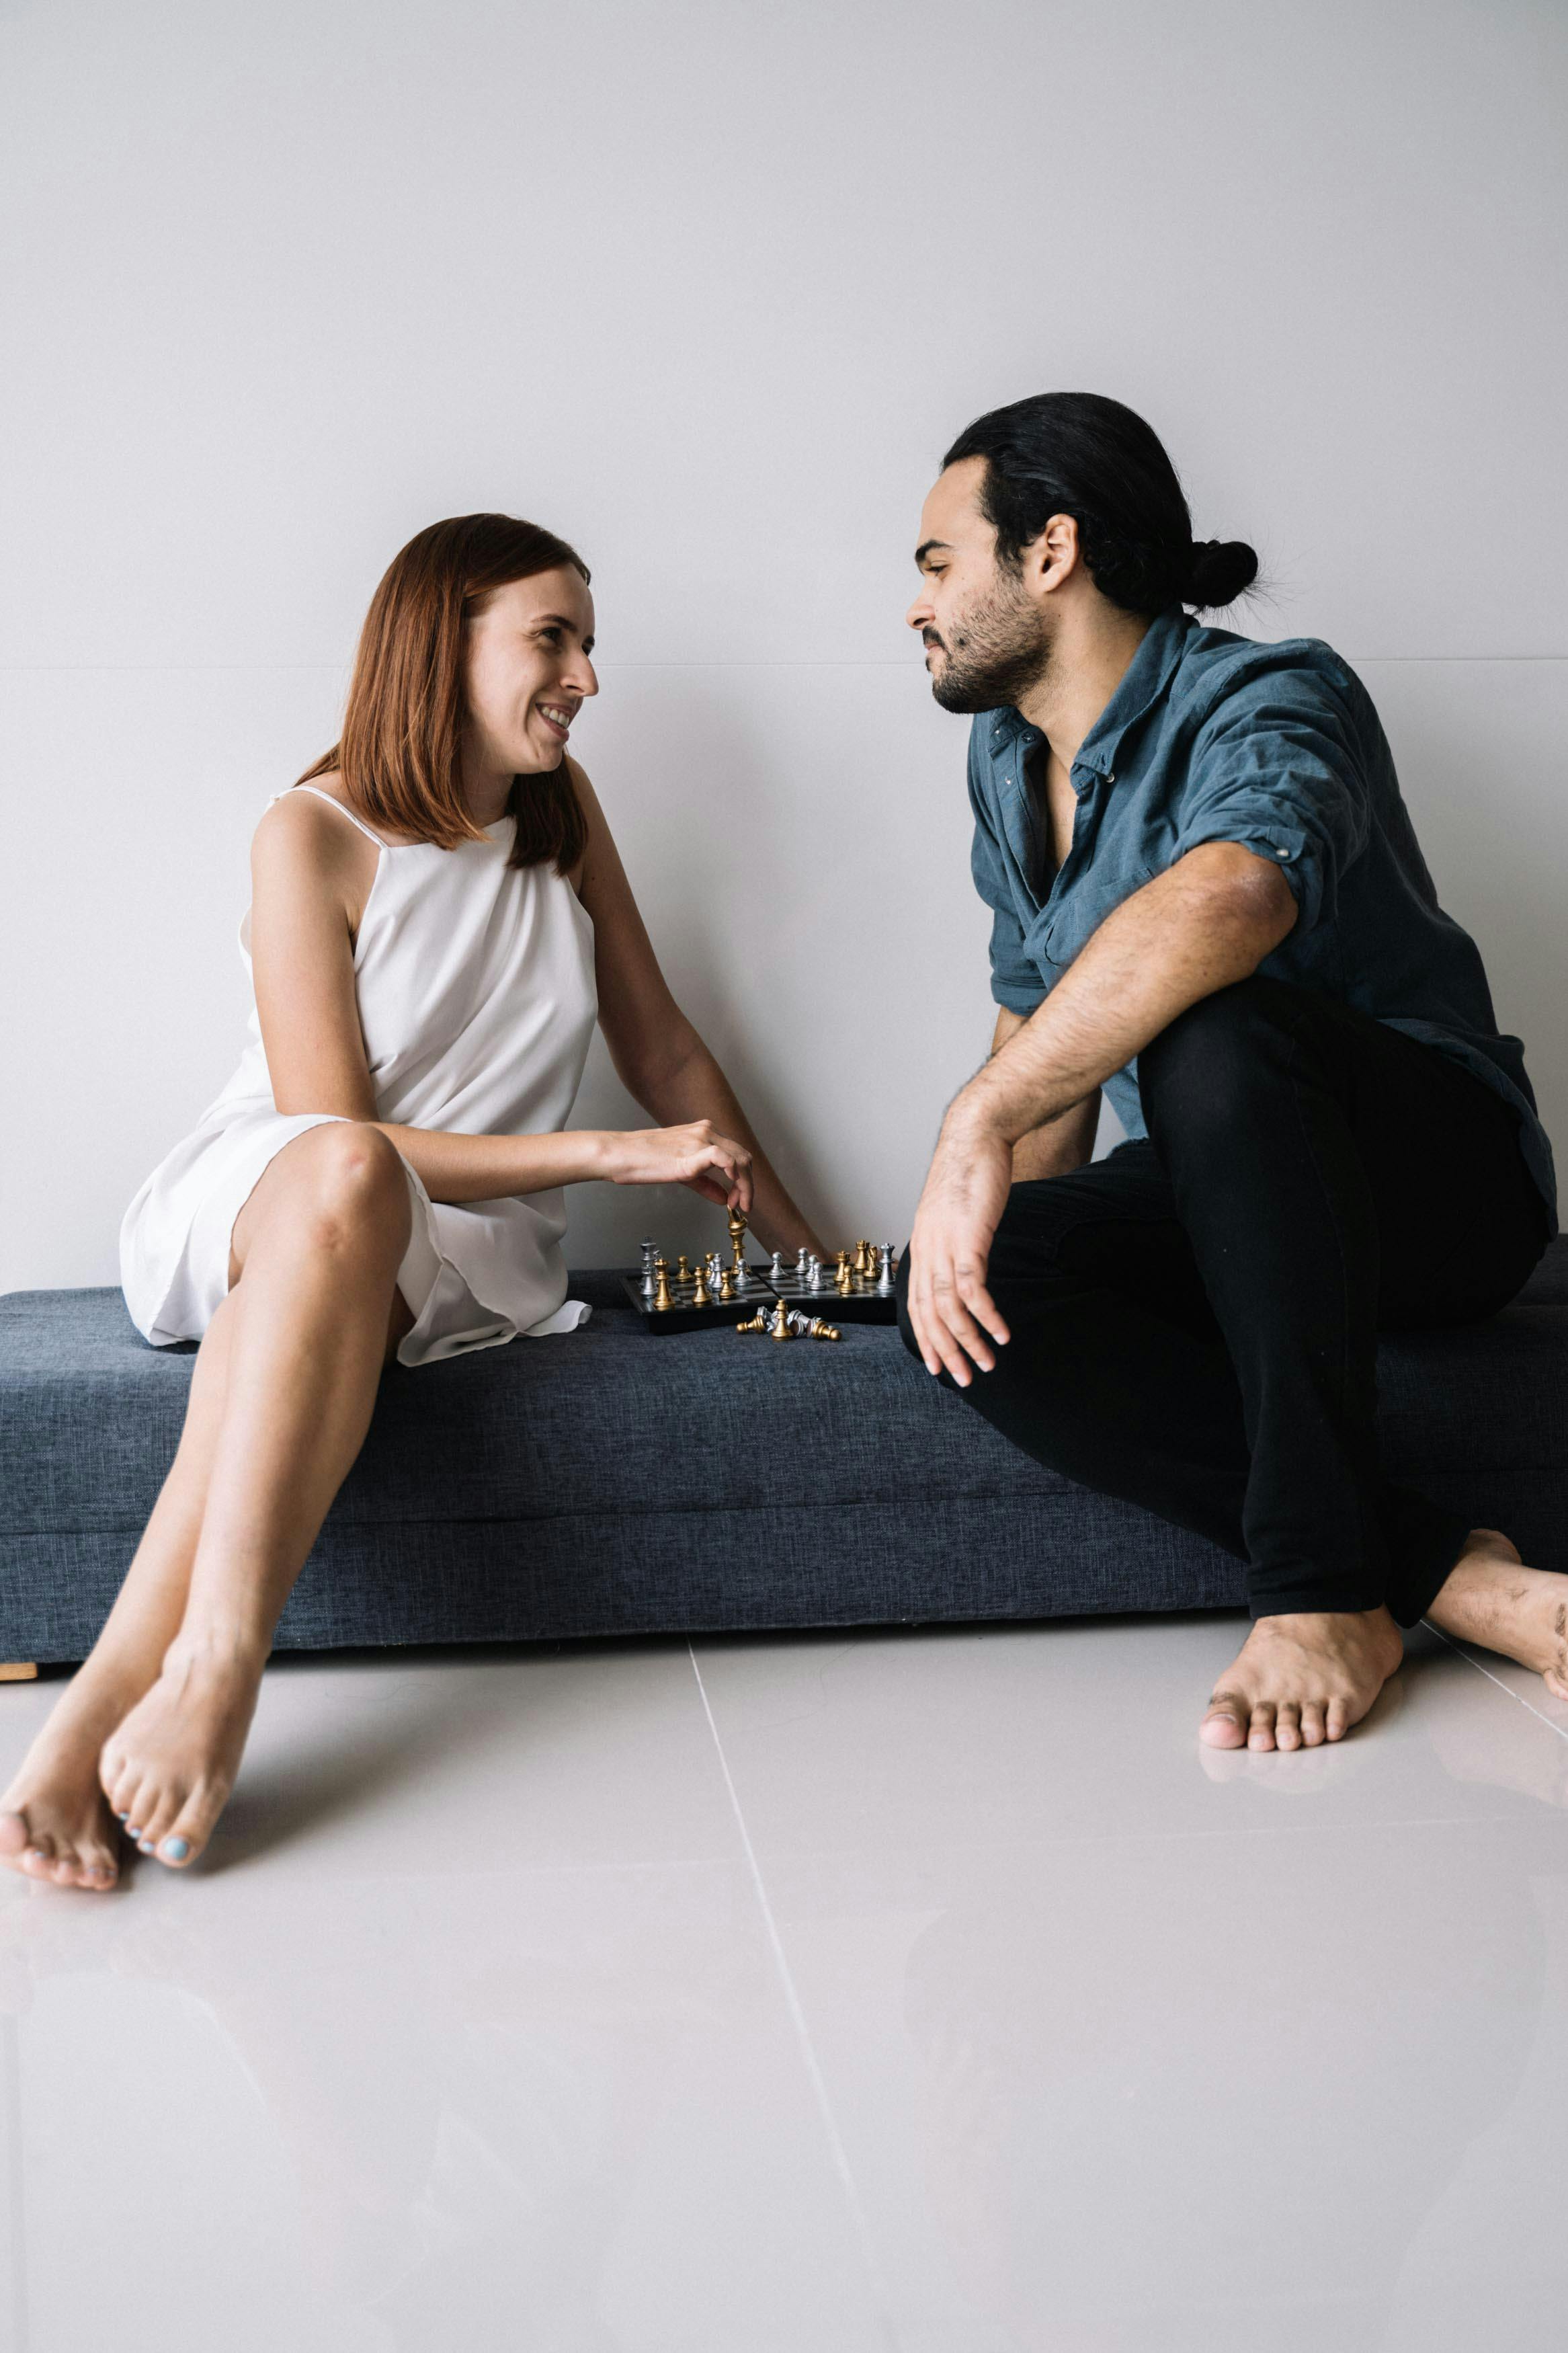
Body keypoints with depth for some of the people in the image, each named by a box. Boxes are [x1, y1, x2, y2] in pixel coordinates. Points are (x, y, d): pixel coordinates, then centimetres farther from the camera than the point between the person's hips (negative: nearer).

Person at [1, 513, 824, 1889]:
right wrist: (608, 1153, -15)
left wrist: (805, 1251, 16)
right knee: (344, 1171, -40)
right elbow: (334, 1131, -12)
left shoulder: (564, 809, 10)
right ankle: (217, 1669, -49)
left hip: (463, 1253, 3)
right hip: (247, 1204, -2)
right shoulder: (313, 835, -6)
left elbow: (663, 1050, 17)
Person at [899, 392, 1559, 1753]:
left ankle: (1322, 1588, -34)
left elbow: (1229, 893, -42)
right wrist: (977, 1227, 5)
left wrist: (979, 1127, -42)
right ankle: (1448, 1578, -29)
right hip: (1215, 1205, 7)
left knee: (1213, 1032, -40)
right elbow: (1040, 1019, 20)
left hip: (1436, 1171, -7)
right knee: (962, 1302, -26)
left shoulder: (1268, 702, -18)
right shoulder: (1006, 758, 11)